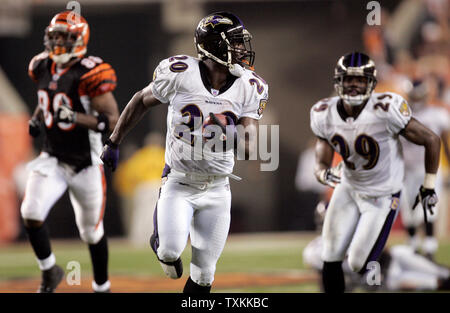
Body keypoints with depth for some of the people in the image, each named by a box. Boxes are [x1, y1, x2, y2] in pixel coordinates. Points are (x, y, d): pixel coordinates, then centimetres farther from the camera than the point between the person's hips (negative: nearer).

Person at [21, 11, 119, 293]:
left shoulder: (90, 74, -18)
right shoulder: (43, 68, 1)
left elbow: (112, 121, -19)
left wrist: (76, 118, -32)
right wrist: (37, 118, 2)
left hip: (85, 164, -4)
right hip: (52, 160, 4)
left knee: (92, 231, 10)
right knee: (31, 214, -17)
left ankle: (102, 286, 32)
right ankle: (50, 271, 6)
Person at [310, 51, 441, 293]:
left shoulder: (386, 110, -27)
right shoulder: (325, 115, -11)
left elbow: (431, 140, -16)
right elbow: (320, 163, -4)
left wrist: (428, 186, -6)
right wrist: (324, 174, -31)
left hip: (382, 197, -4)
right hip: (348, 189, 5)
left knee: (359, 264, -8)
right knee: (331, 260, 2)